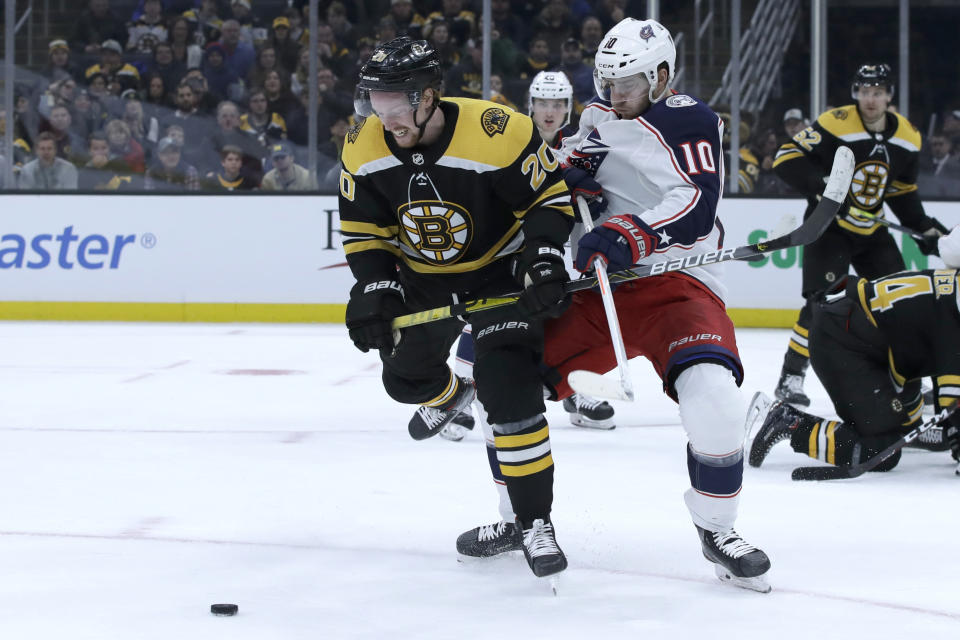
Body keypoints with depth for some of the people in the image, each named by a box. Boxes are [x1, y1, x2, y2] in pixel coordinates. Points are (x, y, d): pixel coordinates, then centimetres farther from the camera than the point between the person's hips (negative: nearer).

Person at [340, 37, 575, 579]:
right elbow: (364, 230, -2)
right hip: (423, 278, 5)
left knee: (510, 389, -20)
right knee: (405, 378, 19)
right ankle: (450, 396, 59)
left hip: (499, 272, -5)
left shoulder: (497, 133, -30)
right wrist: (376, 289, -15)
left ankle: (536, 522, -11)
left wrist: (545, 257, -29)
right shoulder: (365, 149, -15)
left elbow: (551, 195, -17)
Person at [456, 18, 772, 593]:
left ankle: (718, 530, -9)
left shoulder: (689, 121, -6)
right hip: (594, 288, 6)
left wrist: (628, 236, -33)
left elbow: (696, 205, -20)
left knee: (712, 392, -32)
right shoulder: (597, 130, 16)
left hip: (676, 282, -6)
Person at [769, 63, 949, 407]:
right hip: (829, 227, -6)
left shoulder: (907, 136, 1)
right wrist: (823, 189, -33)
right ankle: (790, 378, -12)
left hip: (871, 231, 6)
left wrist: (925, 227, 5)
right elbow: (787, 158, -22)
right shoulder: (835, 124, -18)